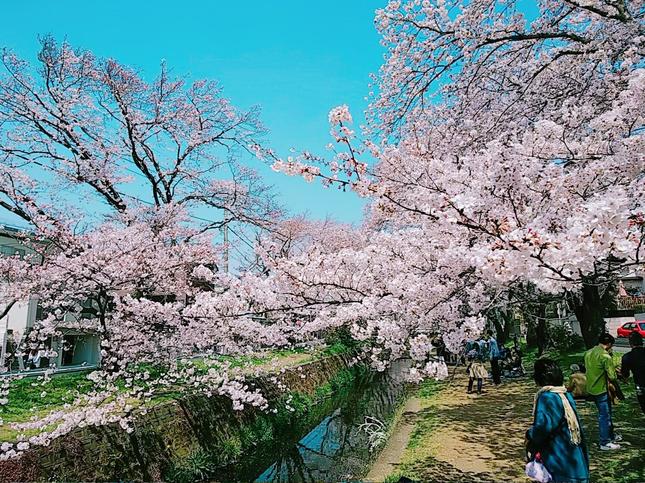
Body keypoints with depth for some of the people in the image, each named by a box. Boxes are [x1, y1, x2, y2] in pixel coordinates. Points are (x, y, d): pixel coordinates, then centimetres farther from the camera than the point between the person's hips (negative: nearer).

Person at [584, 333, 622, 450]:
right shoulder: (606, 356, -21)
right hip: (601, 389, -8)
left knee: (605, 413, 24)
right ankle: (605, 443, 13)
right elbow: (612, 376, -21)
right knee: (604, 415, 4)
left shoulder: (588, 353, 3)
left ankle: (611, 435, 38)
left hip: (591, 388, 8)